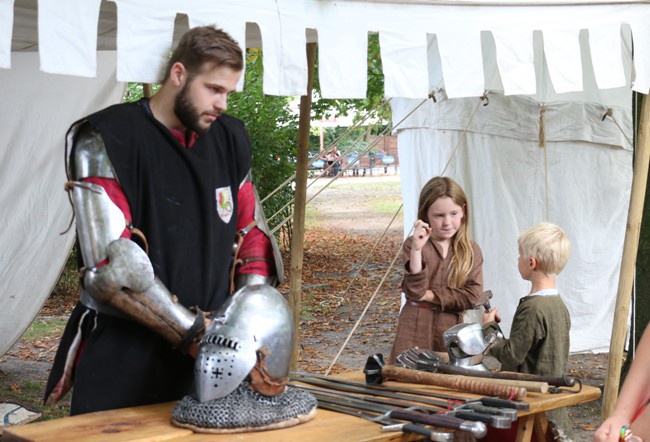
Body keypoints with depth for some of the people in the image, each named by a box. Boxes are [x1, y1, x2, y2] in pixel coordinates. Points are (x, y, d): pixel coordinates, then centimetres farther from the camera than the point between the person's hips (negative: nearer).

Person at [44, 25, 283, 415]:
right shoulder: (107, 141, -11)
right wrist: (196, 333, -19)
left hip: (206, 360, 5)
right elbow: (111, 267, -18)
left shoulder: (230, 140, 7)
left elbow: (251, 235, 12)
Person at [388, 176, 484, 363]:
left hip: (451, 328, 2)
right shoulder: (413, 244, -5)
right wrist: (416, 249, -26)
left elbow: (472, 296, -6)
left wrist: (430, 295, -12)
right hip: (415, 327, -2)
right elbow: (414, 291, -15)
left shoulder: (471, 251, 3)